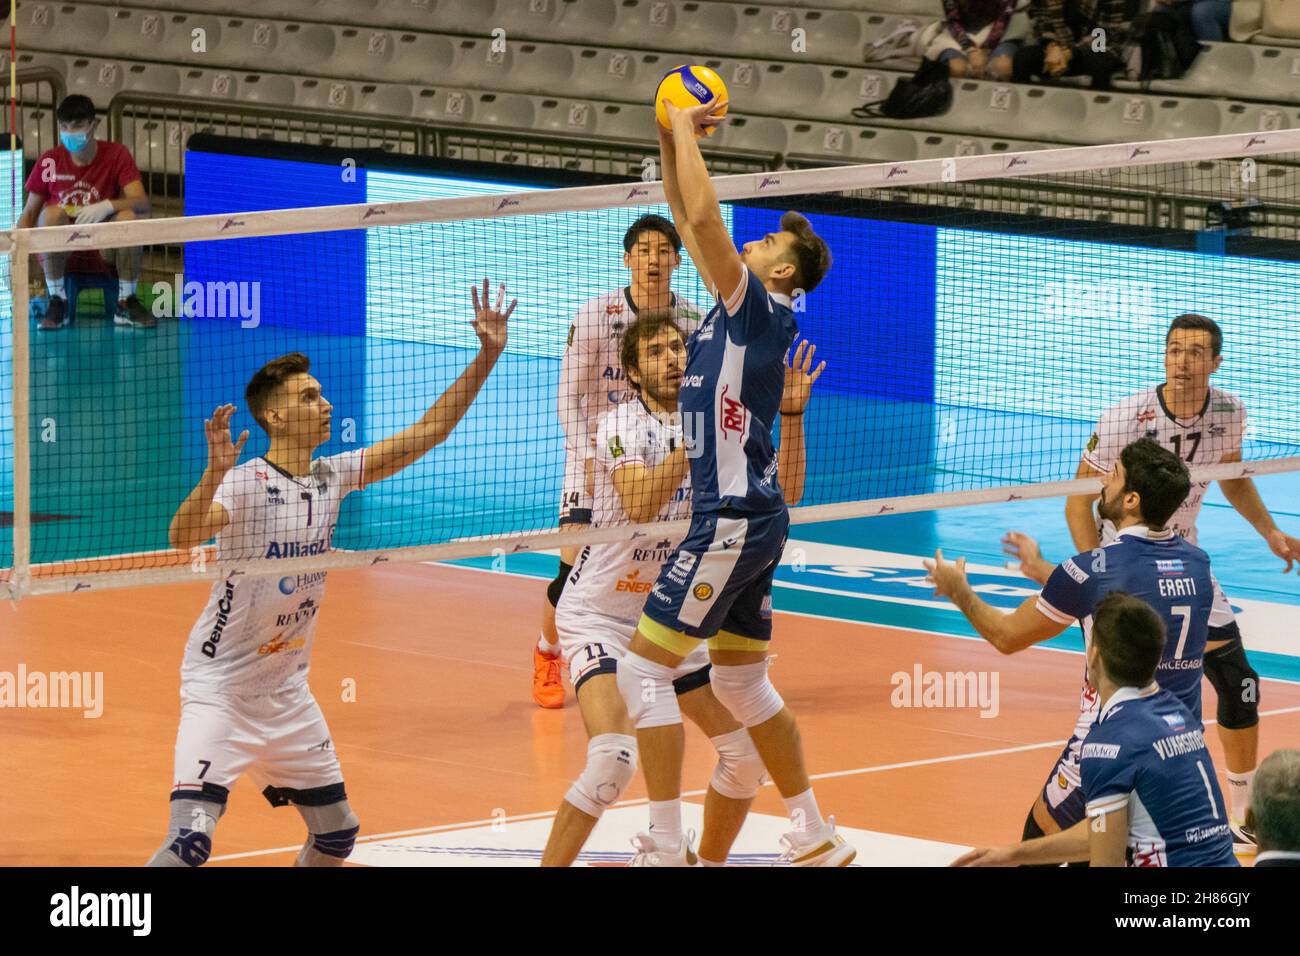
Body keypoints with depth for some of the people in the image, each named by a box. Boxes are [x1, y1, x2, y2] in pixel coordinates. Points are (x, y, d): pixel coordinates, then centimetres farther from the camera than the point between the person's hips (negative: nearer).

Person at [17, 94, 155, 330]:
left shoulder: (116, 155, -3)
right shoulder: (50, 161, 0)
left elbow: (142, 203, -15)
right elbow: (29, 213, 5)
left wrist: (107, 206, -35)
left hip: (104, 252, 0)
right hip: (61, 254, 0)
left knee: (129, 216, -29)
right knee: (52, 213, -30)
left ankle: (126, 302, -14)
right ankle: (57, 302, -19)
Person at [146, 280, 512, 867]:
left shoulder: (332, 477, 3)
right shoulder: (245, 483, -17)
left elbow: (425, 434, 6)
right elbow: (182, 537, -36)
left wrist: (486, 357, -1)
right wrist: (215, 472, -52)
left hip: (286, 695, 7)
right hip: (220, 688, -7)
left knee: (336, 832, 11)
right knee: (191, 839, -21)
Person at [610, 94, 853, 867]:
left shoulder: (762, 309, -10)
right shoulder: (737, 308, 13)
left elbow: (704, 218, -19)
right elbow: (692, 223, 21)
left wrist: (686, 133, -9)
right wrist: (671, 137, 15)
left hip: (735, 519, -10)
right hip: (749, 520, 10)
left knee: (645, 671, -9)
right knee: (741, 683, 17)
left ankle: (668, 850, -10)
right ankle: (816, 840, 22)